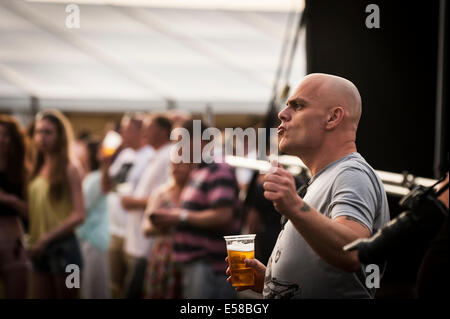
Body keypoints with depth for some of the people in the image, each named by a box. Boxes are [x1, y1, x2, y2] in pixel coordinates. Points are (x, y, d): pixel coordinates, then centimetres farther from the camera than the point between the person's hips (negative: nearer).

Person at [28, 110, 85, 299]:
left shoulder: (68, 170, -6)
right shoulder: (38, 170, 11)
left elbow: (79, 216, -14)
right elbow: (34, 210, 15)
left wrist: (47, 238, -15)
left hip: (63, 247, -6)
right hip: (40, 249, 6)